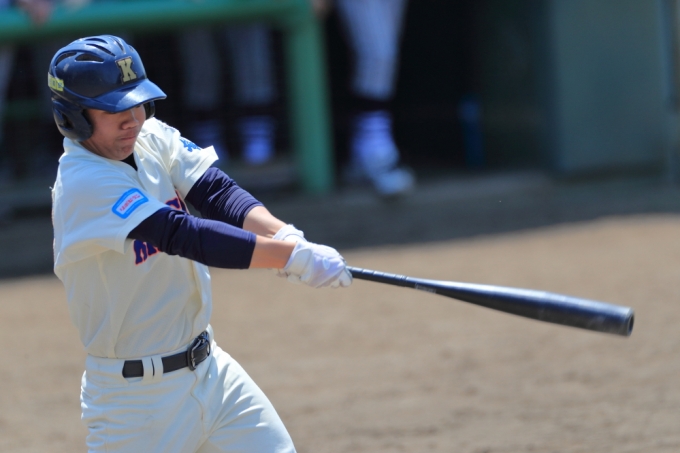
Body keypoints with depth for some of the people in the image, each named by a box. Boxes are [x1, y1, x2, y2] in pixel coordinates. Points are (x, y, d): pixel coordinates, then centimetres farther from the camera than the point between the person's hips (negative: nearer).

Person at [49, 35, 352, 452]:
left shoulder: (151, 137, 0)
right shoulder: (84, 183, -23)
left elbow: (218, 192, -10)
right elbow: (185, 236, -30)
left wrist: (284, 234, -30)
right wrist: (293, 255, -34)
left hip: (211, 369, 7)